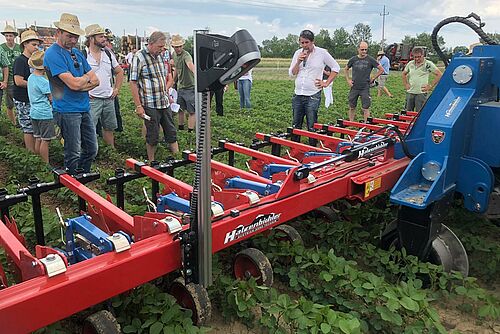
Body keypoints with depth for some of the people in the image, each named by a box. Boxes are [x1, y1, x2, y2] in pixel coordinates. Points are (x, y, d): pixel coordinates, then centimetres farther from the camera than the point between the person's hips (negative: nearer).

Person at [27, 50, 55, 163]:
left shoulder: (31, 77, 8)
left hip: (34, 112, 9)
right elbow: (52, 98, -11)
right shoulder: (44, 82, -17)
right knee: (45, 140, -2)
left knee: (38, 139, 15)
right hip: (44, 113, -9)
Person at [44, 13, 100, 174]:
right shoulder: (52, 54, -12)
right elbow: (74, 83, -21)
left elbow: (95, 81, 9)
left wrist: (79, 84, -9)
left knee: (91, 150, 13)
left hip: (84, 108, 8)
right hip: (67, 111, -8)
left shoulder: (77, 53, 13)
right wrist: (87, 77, -1)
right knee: (73, 155, 0)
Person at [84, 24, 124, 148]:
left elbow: (119, 72, 18)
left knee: (109, 128, 16)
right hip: (92, 99, -5)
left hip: (109, 99, 6)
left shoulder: (108, 53, 9)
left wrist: (116, 89, 10)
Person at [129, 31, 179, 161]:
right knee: (152, 137, 4)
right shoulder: (139, 57, -11)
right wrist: (138, 106, -15)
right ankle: (151, 163, 19)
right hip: (150, 105, -7)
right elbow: (133, 83, -13)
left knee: (171, 133, 10)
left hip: (165, 103, 7)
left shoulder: (160, 56, 11)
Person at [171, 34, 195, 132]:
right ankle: (180, 128, 33)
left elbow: (190, 65, -44)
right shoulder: (174, 54, 5)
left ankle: (190, 131, 3)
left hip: (190, 87, -8)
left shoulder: (186, 55, -21)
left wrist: (197, 74, -63)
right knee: (180, 109, 18)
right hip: (180, 86, 8)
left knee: (191, 111, -4)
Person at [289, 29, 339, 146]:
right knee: (296, 126, 10)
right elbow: (292, 73, 7)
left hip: (313, 95, -4)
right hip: (298, 95, 5)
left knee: (312, 127, -2)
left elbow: (336, 68, 4)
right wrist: (298, 61, -8)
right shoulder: (298, 53, 9)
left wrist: (326, 83, -1)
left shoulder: (322, 53, -3)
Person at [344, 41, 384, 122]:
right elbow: (345, 69, 20)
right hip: (354, 87, 2)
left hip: (365, 88, -2)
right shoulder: (353, 59, 5)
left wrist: (373, 79, 1)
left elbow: (381, 69, 5)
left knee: (365, 108, -3)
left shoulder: (370, 59, -1)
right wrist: (348, 80, 8)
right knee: (352, 107, 9)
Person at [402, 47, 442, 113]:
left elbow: (439, 75, -6)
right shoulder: (410, 63, 8)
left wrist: (430, 86, -8)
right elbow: (403, 74, 24)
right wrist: (405, 84, 12)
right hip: (410, 92, 5)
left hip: (421, 93, -5)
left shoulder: (428, 64, -6)